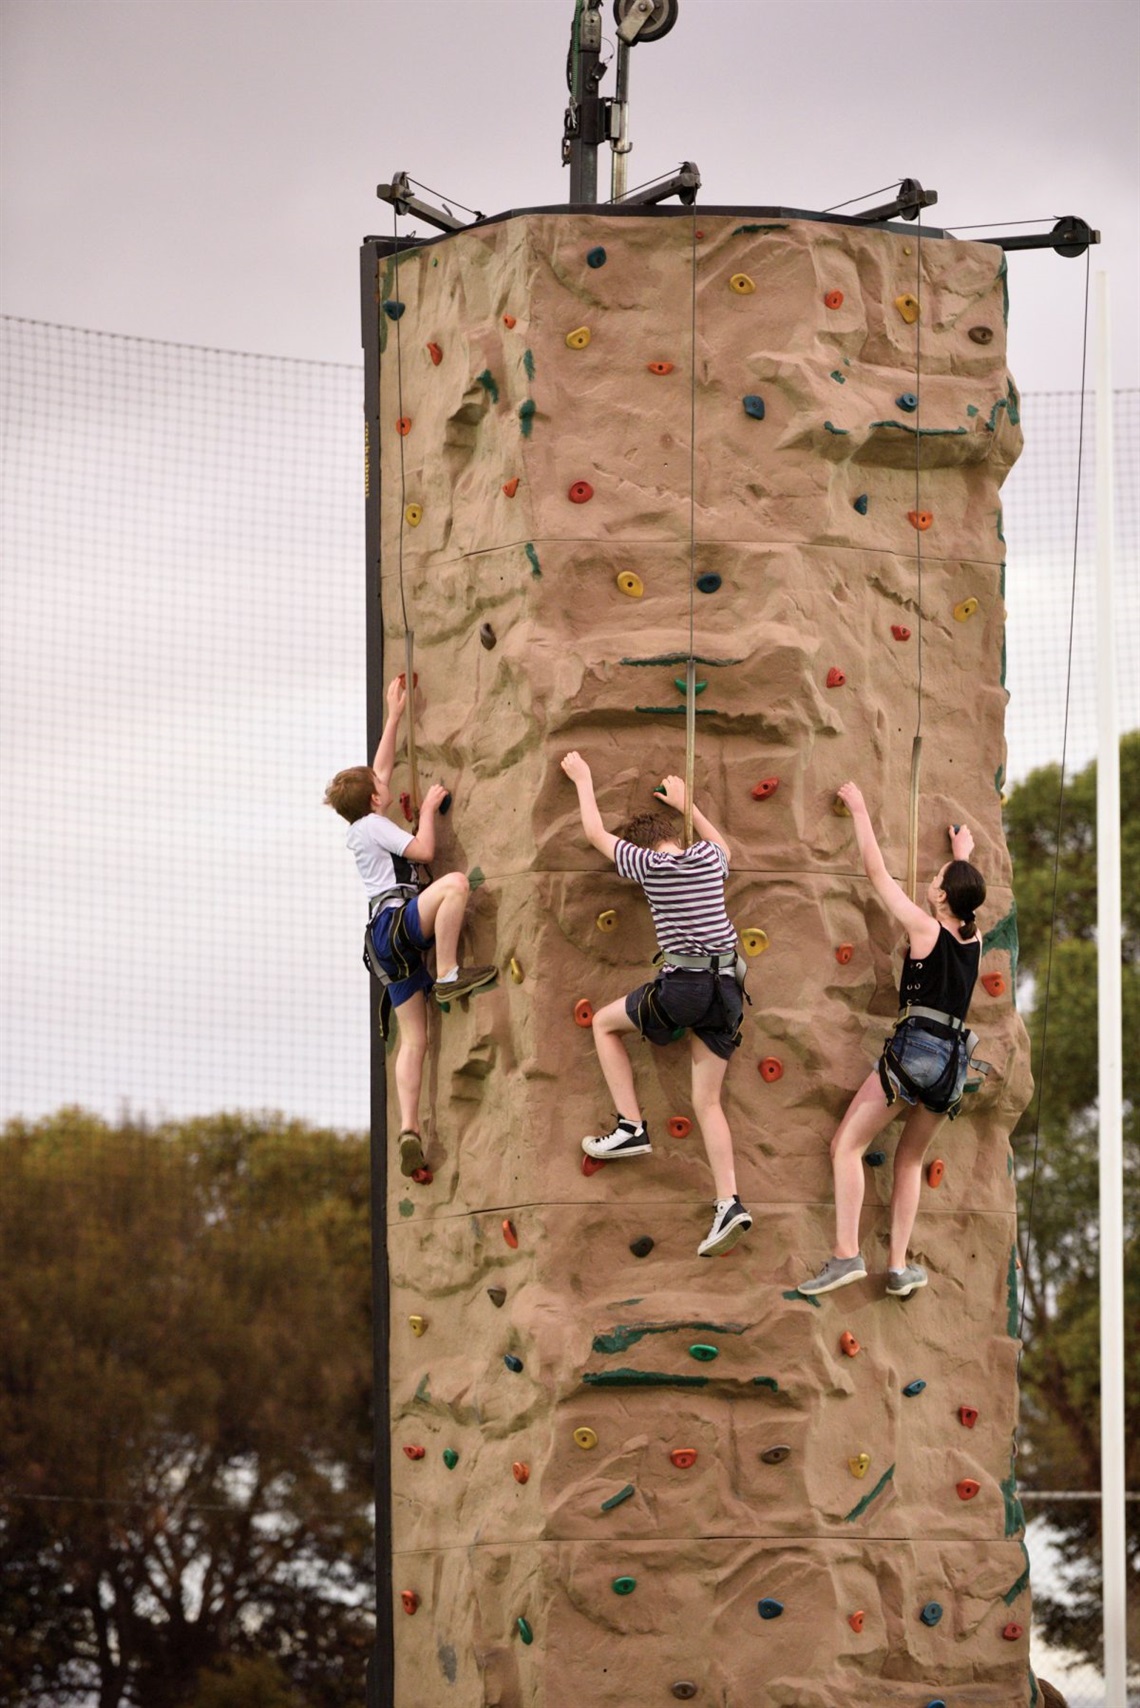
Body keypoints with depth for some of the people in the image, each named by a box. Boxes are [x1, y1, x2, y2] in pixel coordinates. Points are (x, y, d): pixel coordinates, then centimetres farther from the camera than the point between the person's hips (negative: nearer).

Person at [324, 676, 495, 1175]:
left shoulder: (362, 825, 24)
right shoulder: (373, 826, 0)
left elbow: (379, 769, 34)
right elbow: (423, 850, -8)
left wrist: (395, 715, 37)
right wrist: (428, 809, 7)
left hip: (392, 945, 9)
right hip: (394, 922, -9)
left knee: (413, 1038, 1)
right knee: (454, 883, -29)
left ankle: (409, 1130, -11)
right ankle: (448, 976, -34)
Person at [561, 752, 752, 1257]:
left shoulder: (647, 864, -2)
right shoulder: (710, 857, 10)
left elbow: (596, 834, 14)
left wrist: (583, 781, 28)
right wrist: (685, 804, 46)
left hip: (682, 985, -5)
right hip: (725, 988, 5)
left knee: (605, 1023, 22)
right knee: (707, 1101, 8)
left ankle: (630, 1127, 12)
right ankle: (729, 1204, -5)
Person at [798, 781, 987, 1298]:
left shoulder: (924, 928, -5)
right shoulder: (972, 937, 11)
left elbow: (877, 873, -1)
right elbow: (966, 896, 35)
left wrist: (859, 811, 10)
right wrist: (964, 857, 54)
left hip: (914, 1049, -7)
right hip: (954, 1061, 7)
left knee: (847, 1145, -4)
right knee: (910, 1158, 19)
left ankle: (846, 1255, -17)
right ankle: (899, 1267, 12)